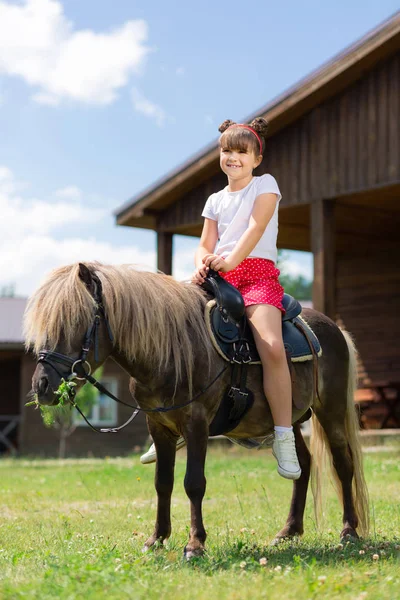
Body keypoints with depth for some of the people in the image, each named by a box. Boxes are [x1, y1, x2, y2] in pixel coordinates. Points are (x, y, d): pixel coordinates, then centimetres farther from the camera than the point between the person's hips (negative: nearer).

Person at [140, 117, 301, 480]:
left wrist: (231, 260, -22)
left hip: (257, 273, -5)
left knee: (272, 347, -29)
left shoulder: (266, 185, 7)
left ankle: (284, 439, -24)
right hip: (219, 278, 5)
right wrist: (202, 262, -11)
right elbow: (206, 245, 13)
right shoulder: (215, 201, 21)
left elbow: (256, 227, -9)